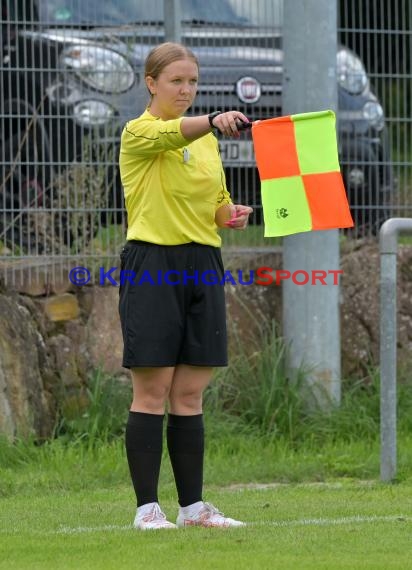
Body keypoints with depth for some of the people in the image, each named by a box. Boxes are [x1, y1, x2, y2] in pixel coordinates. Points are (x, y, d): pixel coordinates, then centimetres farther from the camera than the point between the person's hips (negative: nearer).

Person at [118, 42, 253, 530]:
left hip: (202, 266, 6)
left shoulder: (206, 139, 16)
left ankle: (192, 505, 10)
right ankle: (147, 507, -2)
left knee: (190, 395, 7)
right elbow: (171, 135, -29)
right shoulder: (138, 133, -6)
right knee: (152, 391, -5)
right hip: (152, 264, -6)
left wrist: (231, 213, 1)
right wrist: (214, 121, -49)